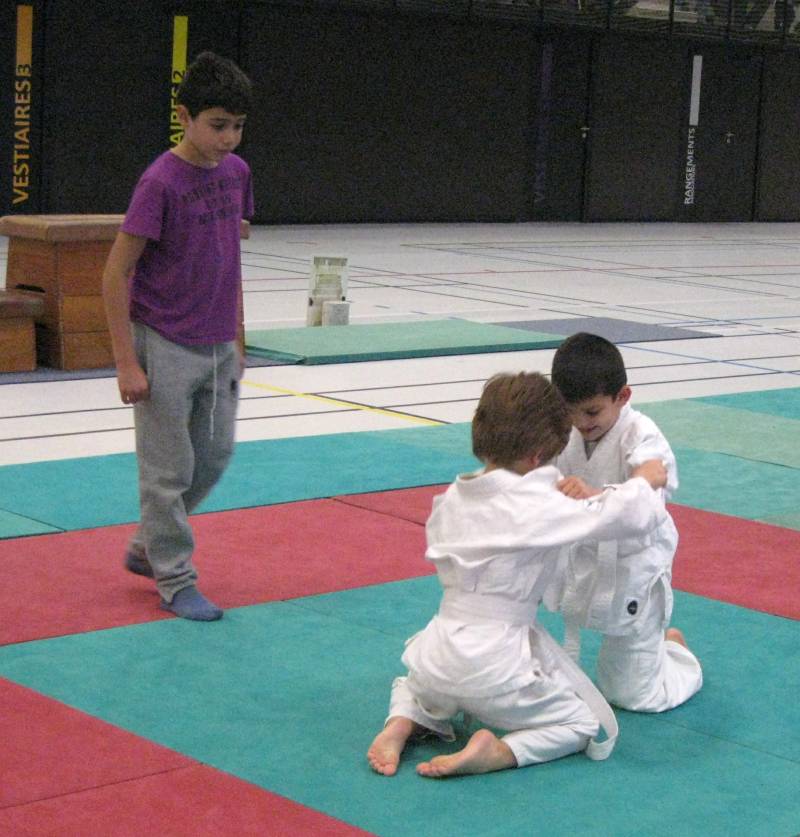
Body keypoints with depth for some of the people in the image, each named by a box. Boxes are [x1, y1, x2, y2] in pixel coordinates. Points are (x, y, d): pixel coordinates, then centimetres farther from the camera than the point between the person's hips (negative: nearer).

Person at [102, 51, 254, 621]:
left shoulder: (237, 172, 3)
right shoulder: (160, 182, -17)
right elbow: (116, 274, -15)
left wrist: (236, 339, 15)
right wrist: (127, 362, -16)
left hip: (217, 348, 7)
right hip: (165, 349, -7)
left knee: (216, 455, 15)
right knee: (170, 469, 3)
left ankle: (148, 546, 33)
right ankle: (175, 581, 16)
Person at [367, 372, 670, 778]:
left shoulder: (452, 497, 4)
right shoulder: (538, 507, -15)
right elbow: (623, 515, -18)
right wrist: (643, 482, 4)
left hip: (440, 649, 6)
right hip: (496, 665, -6)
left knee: (419, 686, 41)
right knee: (589, 726, 14)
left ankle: (402, 725, 7)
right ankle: (497, 753, -9)